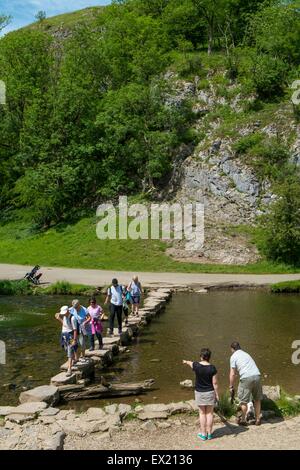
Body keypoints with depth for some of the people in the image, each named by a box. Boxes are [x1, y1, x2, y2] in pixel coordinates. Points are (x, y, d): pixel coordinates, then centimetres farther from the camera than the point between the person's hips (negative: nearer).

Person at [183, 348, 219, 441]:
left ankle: (203, 434, 14)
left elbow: (190, 363, 14)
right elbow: (215, 383, -11)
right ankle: (209, 434, 17)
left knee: (202, 413, 10)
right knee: (209, 413, 10)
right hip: (210, 392, -1)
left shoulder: (196, 366, -10)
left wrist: (186, 362, 37)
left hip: (199, 392, 1)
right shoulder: (212, 368, -14)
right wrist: (217, 394, 0)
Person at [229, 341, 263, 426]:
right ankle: (258, 419, 29)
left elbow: (232, 374, 3)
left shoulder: (233, 356, 7)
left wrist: (231, 386, 11)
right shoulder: (246, 354, 26)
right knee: (257, 399, 20)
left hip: (246, 378, -6)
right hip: (257, 375, 6)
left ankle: (243, 420, 21)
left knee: (243, 400, 9)